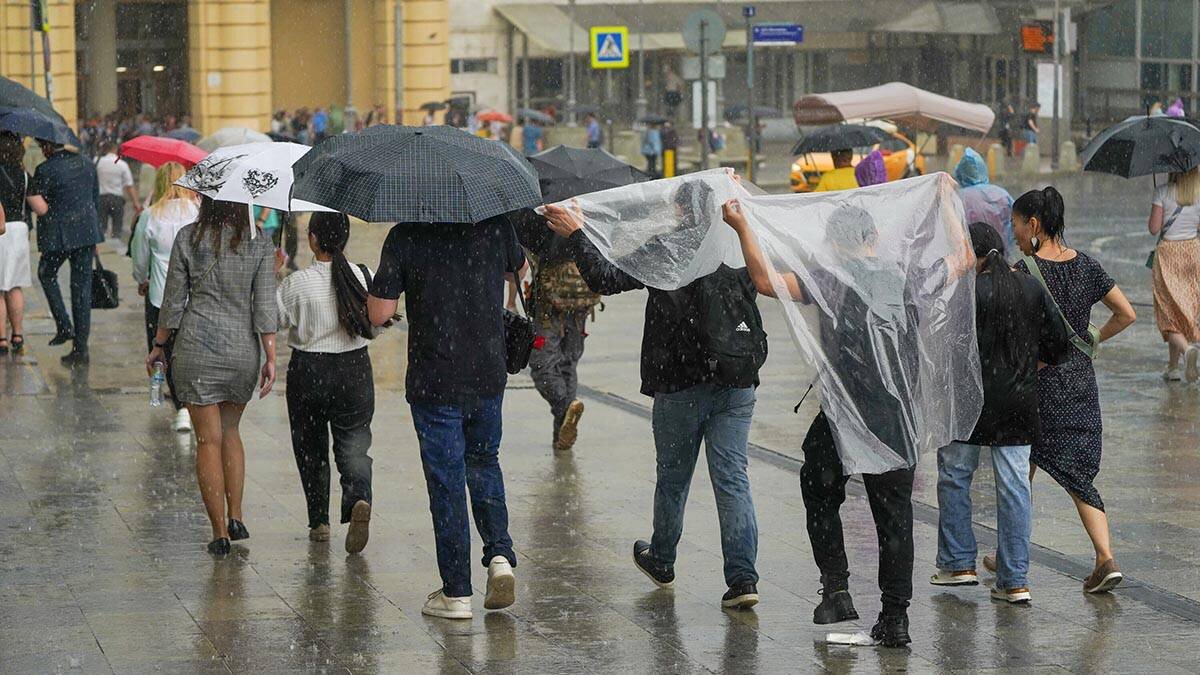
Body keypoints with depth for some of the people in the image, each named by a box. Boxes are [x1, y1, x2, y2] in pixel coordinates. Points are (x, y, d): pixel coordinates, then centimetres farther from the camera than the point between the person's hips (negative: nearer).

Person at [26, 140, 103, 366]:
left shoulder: (45, 171, -13)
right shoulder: (87, 165, 7)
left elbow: (40, 209, -16)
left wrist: (28, 192, 2)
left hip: (59, 236, -5)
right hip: (87, 232, 5)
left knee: (46, 274, 23)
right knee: (82, 286, 8)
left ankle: (64, 326, 11)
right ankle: (81, 349, 8)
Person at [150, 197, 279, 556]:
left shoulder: (188, 238, -5)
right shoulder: (259, 243, -4)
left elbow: (173, 300, -1)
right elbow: (265, 305, -6)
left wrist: (159, 345, 11)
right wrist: (270, 358, -2)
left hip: (196, 348, -2)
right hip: (243, 349, 2)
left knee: (209, 439, 3)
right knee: (230, 431, 22)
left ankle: (220, 531, 2)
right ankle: (235, 516, 15)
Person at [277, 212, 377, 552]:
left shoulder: (297, 284, -15)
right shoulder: (363, 278, -6)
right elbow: (376, 323, 5)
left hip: (308, 371, -2)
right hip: (355, 369, 2)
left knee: (311, 447, 14)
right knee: (353, 443, 5)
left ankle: (319, 521, 20)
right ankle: (359, 498, -23)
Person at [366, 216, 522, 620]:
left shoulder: (405, 238, -12)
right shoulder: (495, 225, -3)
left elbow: (378, 314, -12)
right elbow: (519, 267, 19)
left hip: (434, 385, -3)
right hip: (488, 377, 3)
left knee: (446, 483, 5)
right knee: (484, 465, 23)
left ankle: (456, 593, 8)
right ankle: (500, 555, 4)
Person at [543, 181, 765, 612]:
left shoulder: (662, 251, -12)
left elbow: (606, 279, -16)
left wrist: (575, 235, -10)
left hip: (680, 385, -3)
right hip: (737, 384, 3)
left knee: (672, 477, 16)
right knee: (732, 478, 2)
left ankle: (661, 562, 34)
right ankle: (743, 579, -6)